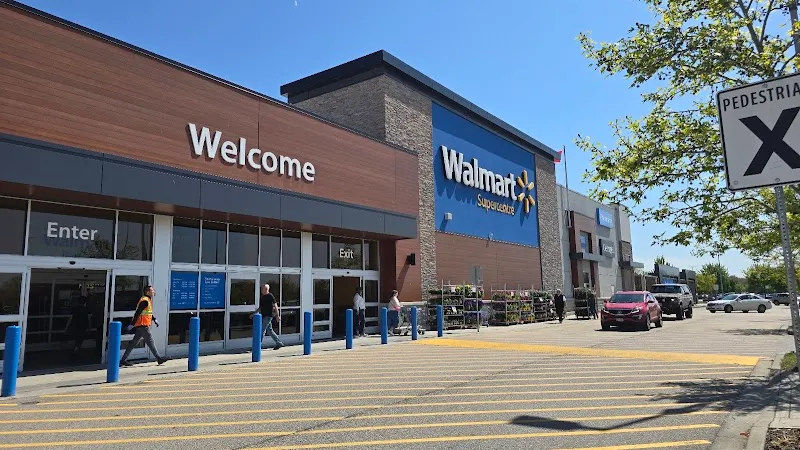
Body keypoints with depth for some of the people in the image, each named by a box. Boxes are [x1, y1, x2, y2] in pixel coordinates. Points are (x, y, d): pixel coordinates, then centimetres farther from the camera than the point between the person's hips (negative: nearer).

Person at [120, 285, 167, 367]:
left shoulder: (148, 300, 16)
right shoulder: (145, 301, -16)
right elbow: (137, 313, -20)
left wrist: (154, 320, 18)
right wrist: (132, 324, -22)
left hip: (142, 326, 10)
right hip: (143, 326, -10)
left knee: (134, 343, 11)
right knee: (150, 342, -4)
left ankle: (123, 360, 15)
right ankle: (158, 358, 1)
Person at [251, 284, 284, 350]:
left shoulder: (270, 296, -9)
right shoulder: (262, 297, 14)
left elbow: (275, 305, -10)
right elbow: (260, 308, 21)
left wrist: (277, 315, -13)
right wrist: (253, 314, 17)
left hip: (268, 316, -8)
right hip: (264, 315, 8)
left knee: (262, 330, -8)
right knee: (270, 330, 11)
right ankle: (279, 343, 19)